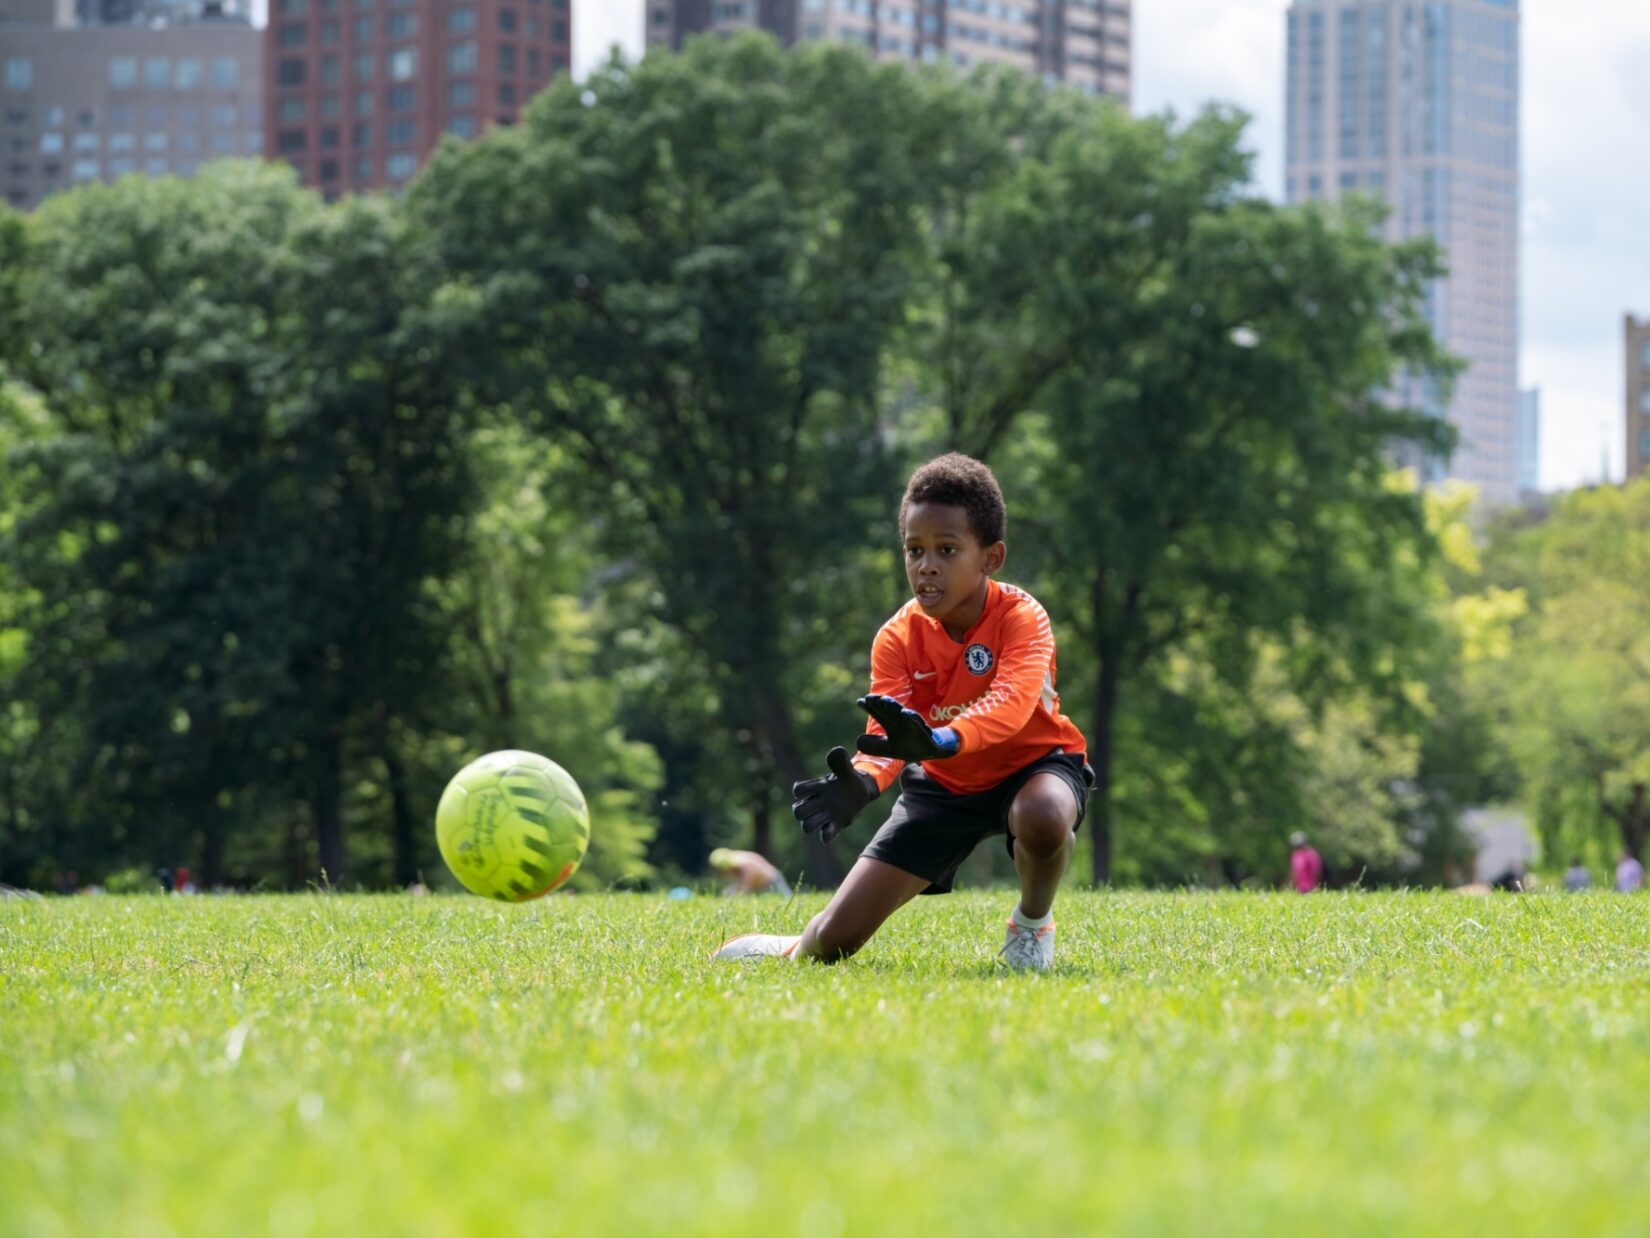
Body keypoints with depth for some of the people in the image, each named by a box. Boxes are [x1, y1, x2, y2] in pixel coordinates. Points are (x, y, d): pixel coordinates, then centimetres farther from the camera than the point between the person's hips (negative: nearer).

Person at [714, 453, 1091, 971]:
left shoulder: (1021, 618, -25)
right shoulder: (898, 638, -15)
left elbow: (1012, 701, -46)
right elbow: (887, 732, -27)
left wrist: (938, 743, -65)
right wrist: (862, 782, -52)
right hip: (944, 784, 3)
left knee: (1044, 819, -44)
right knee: (836, 938, -5)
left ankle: (1033, 922, -9)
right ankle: (795, 950, 36)